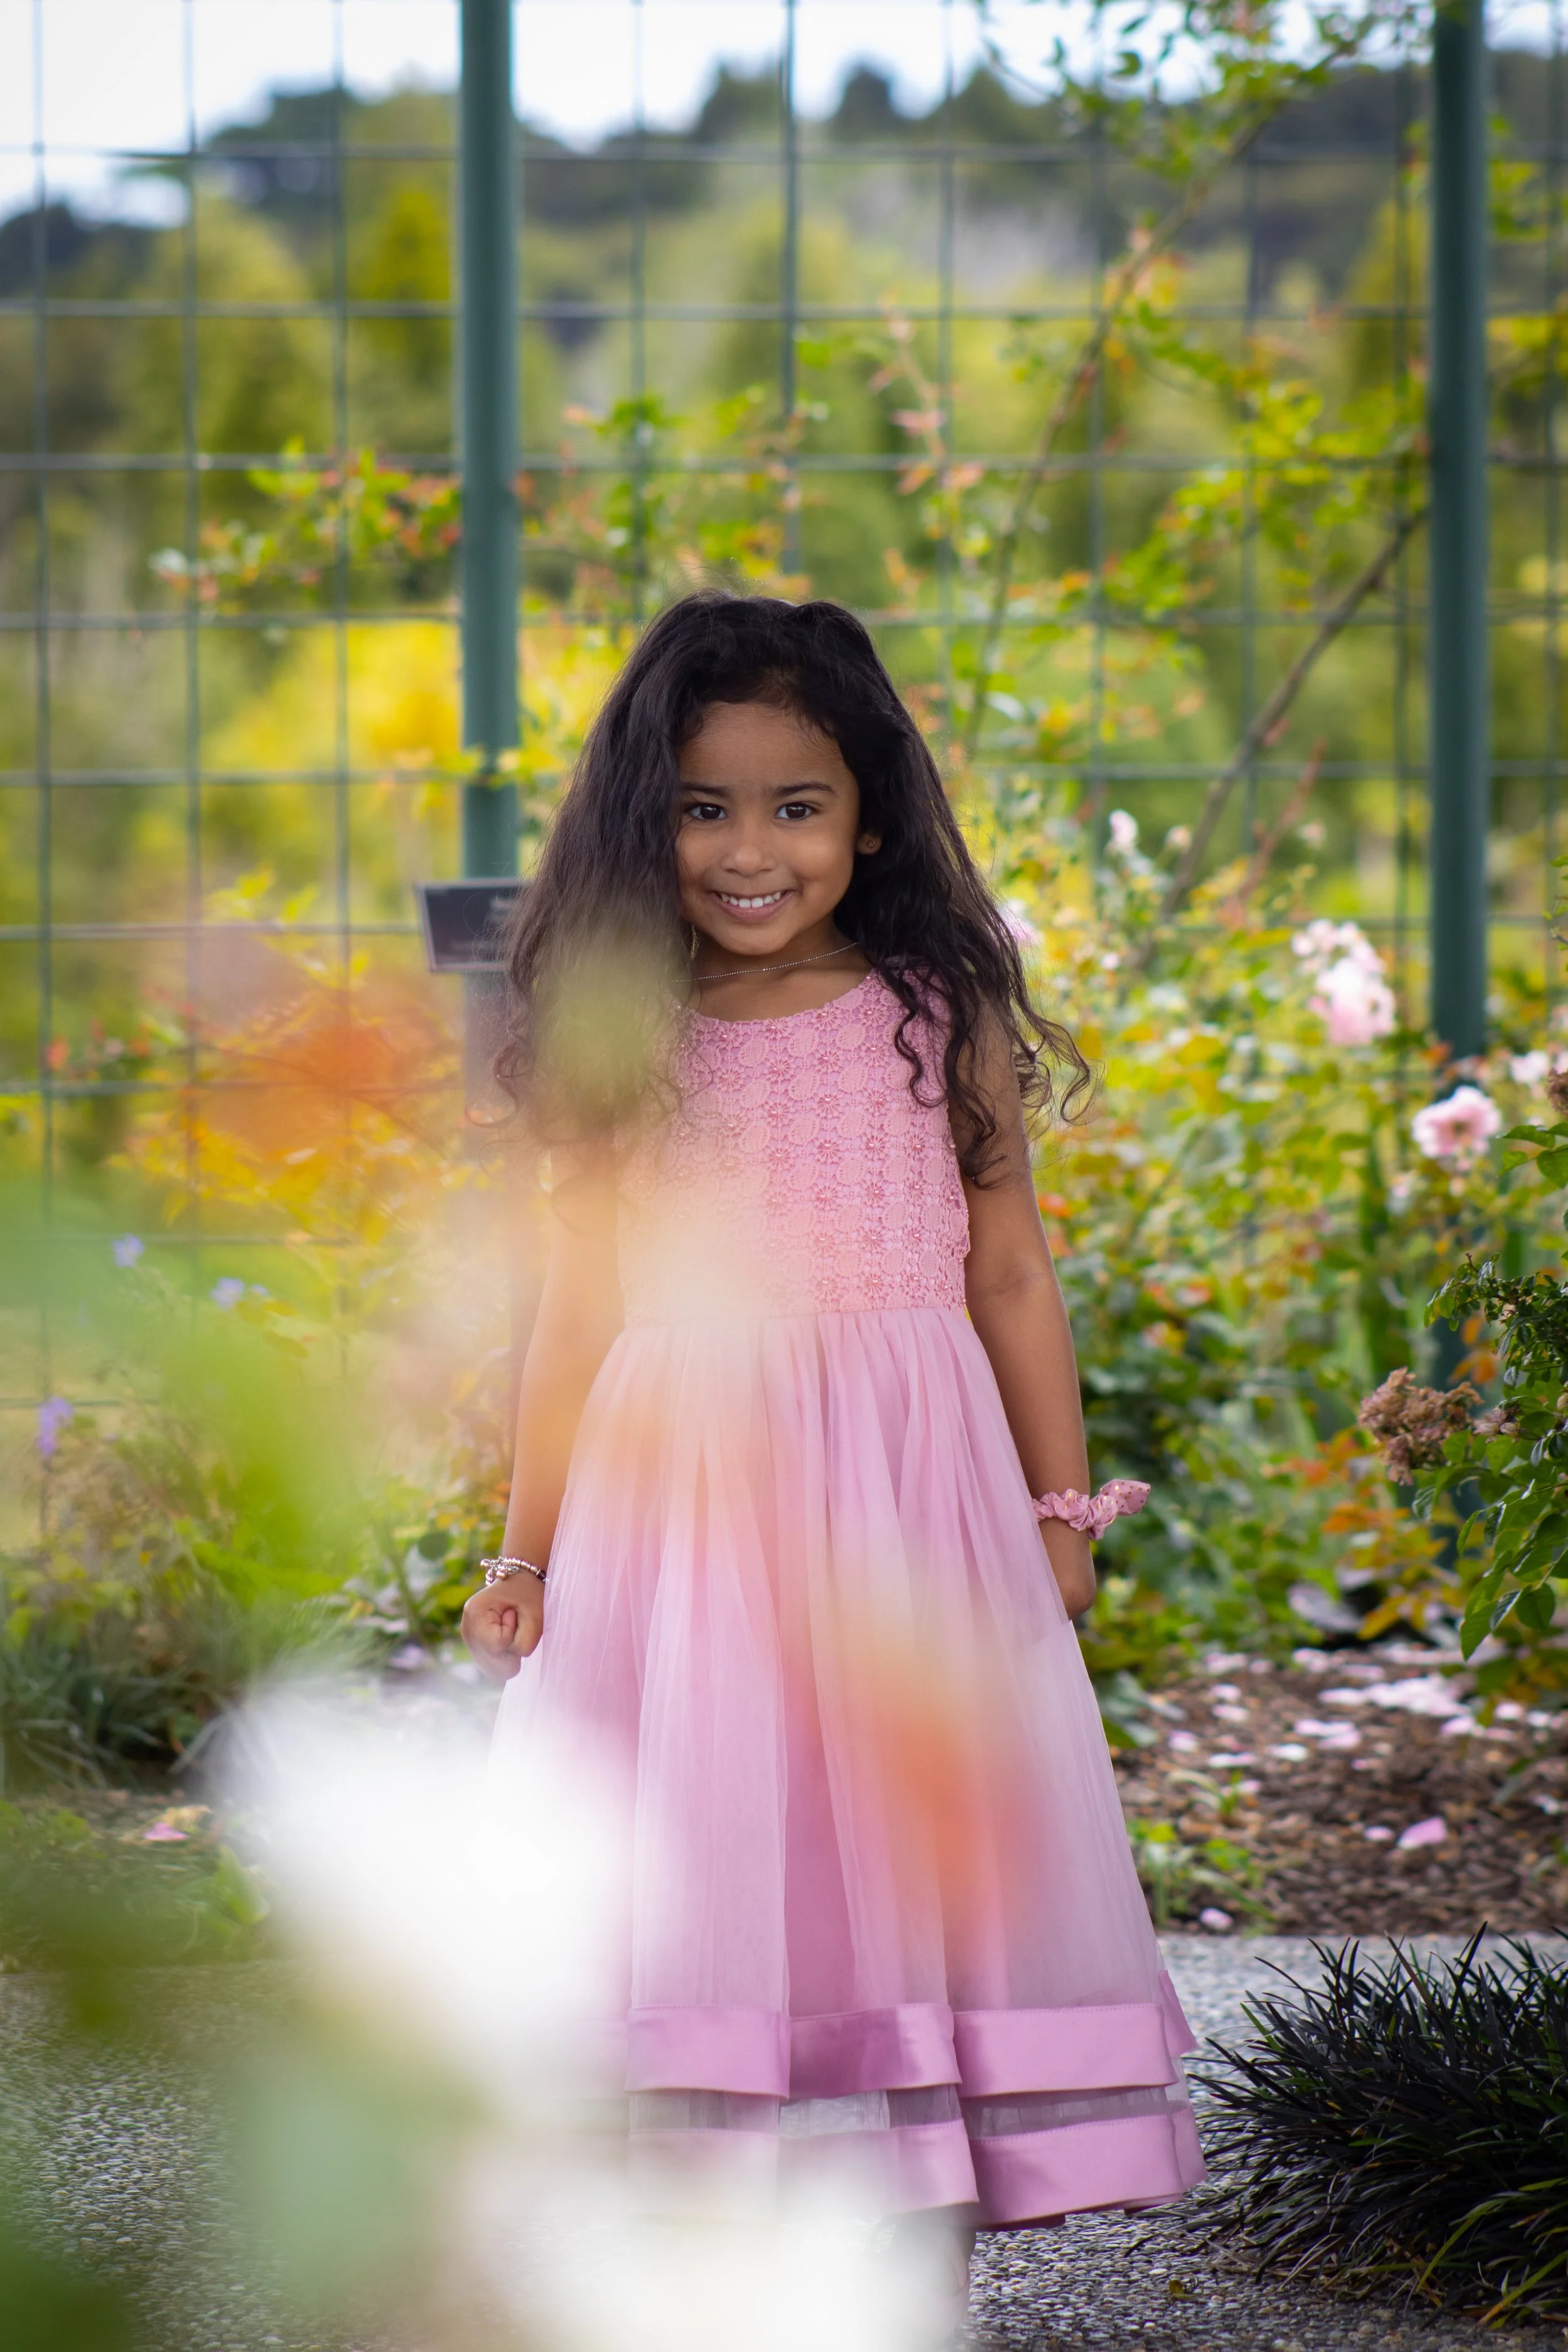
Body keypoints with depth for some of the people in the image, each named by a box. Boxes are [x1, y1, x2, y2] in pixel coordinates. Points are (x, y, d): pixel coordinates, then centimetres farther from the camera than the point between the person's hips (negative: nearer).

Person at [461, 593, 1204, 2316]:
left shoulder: (944, 1023, 3)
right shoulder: (623, 1053, 4)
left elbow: (1010, 1276, 8)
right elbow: (579, 1313, 9)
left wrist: (1058, 1509, 6)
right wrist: (526, 1554, 9)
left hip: (905, 1494, 0)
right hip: (679, 1490, 0)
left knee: (911, 1841, 0)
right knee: (706, 1860, -1)